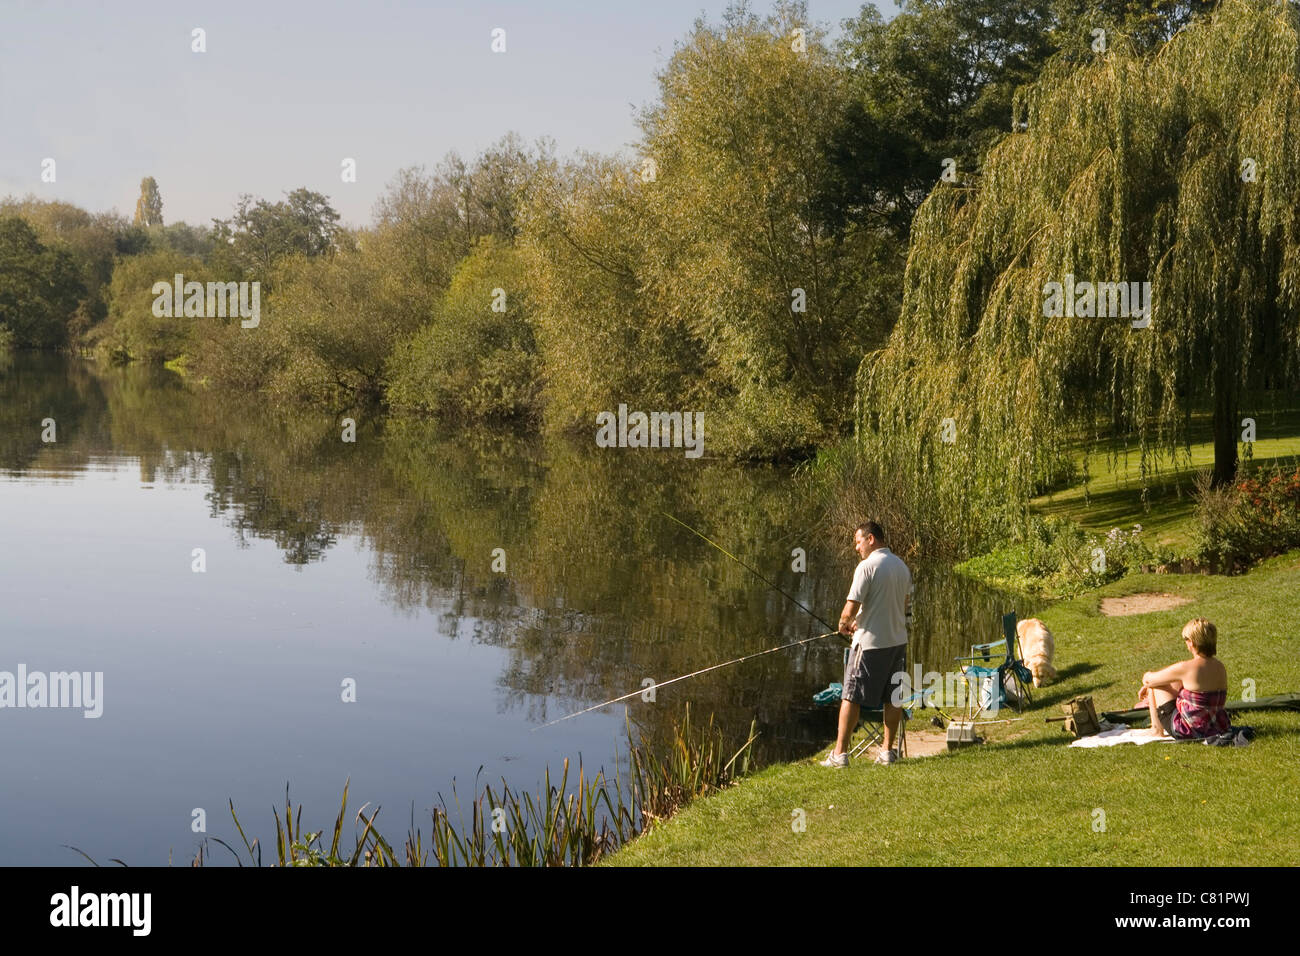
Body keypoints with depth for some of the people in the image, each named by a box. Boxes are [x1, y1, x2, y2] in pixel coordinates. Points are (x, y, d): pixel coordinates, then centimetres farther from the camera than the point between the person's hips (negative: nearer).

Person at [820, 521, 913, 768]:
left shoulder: (867, 566, -15)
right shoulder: (902, 566, 9)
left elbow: (851, 608, -20)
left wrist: (844, 624, 3)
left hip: (870, 642, -7)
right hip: (898, 639, 7)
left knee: (851, 697, 0)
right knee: (893, 698, 12)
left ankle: (840, 753, 0)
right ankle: (889, 751, 15)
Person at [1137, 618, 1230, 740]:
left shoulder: (1185, 668, -22)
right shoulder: (1220, 667, 0)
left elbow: (1148, 679, -10)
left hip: (1190, 732, -7)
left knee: (1154, 683, 9)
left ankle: (1157, 729, 17)